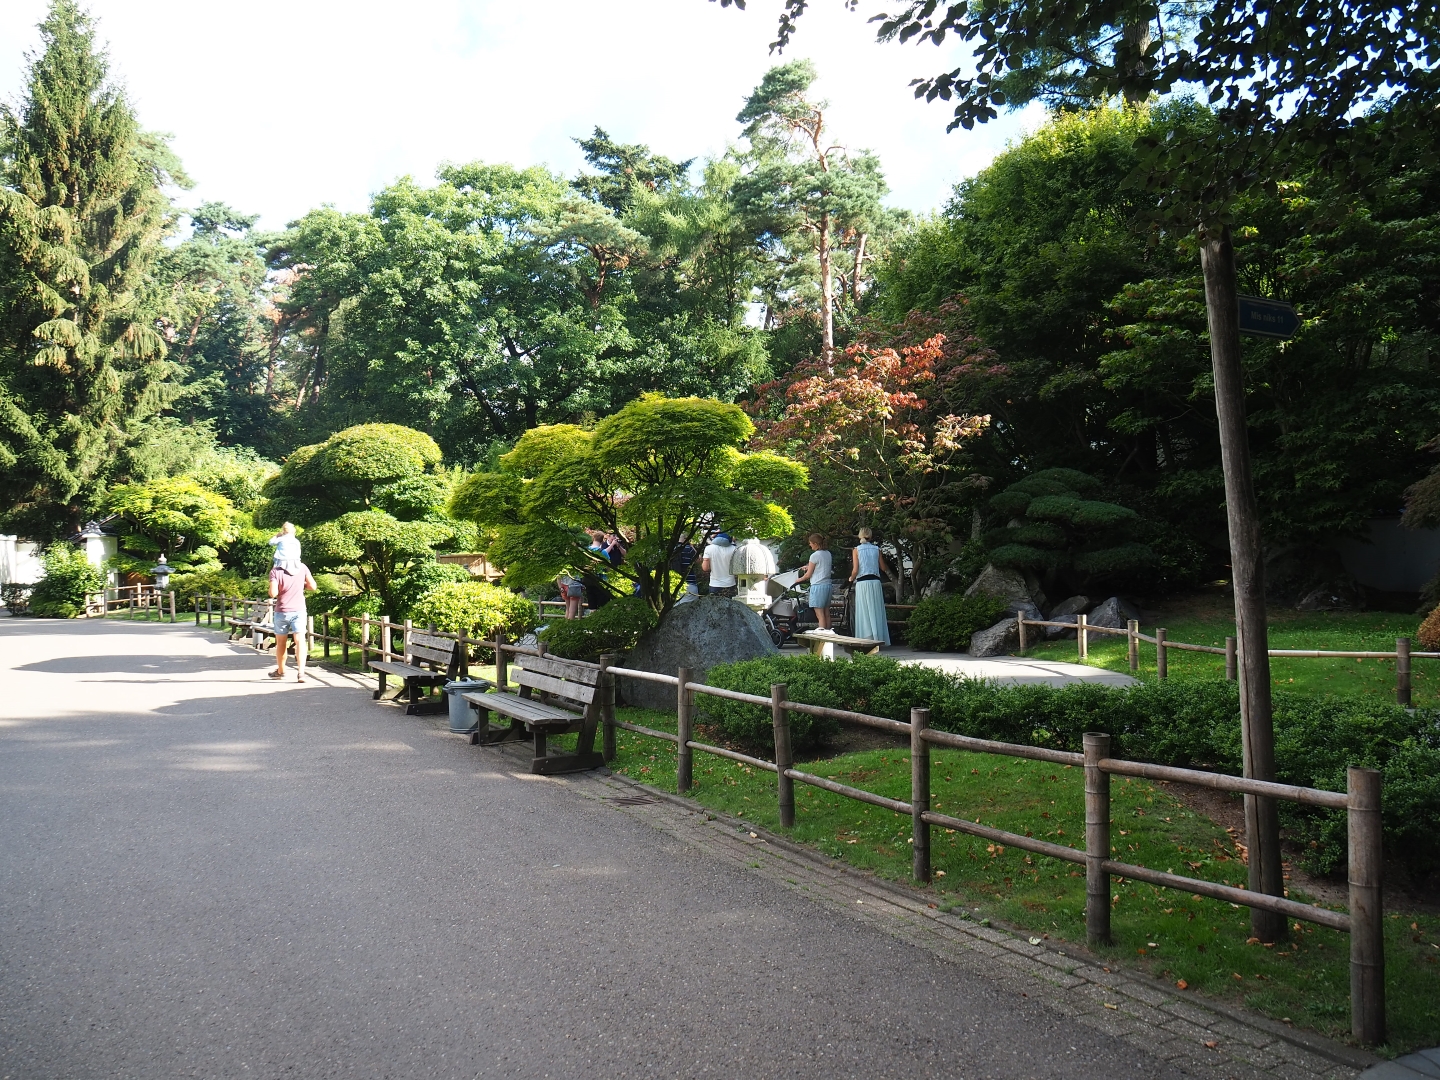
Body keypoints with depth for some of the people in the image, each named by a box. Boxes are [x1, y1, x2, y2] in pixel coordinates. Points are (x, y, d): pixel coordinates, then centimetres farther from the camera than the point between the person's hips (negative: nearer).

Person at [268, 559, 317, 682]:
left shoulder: (275, 571, -9)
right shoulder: (302, 567, -3)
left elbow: (273, 593, -16)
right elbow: (313, 586, 1)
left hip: (282, 611, 0)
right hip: (299, 610, 0)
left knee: (281, 642, 17)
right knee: (300, 641, -7)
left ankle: (280, 671, 33)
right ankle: (301, 672, -22)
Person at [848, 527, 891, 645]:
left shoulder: (856, 550, -1)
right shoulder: (876, 549, 6)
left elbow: (855, 570, -7)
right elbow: (883, 567, 15)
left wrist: (851, 578, 12)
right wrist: (888, 571, 37)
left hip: (862, 583, -2)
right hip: (875, 581, 2)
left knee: (864, 612, 3)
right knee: (876, 611, 6)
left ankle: (867, 638, 0)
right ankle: (879, 638, 4)